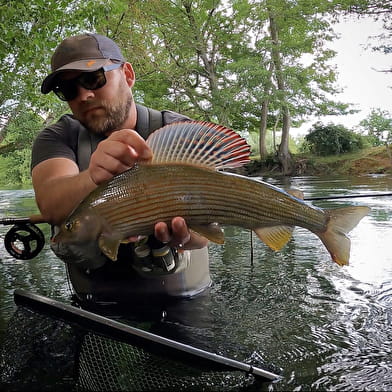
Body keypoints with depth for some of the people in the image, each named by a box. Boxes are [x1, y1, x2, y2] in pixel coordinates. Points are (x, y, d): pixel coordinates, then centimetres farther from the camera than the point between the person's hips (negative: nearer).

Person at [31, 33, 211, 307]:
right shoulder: (57, 139, -1)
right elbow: (50, 206, -21)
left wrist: (180, 233, -39)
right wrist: (94, 177, -41)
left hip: (179, 298, 0)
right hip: (96, 302, 1)